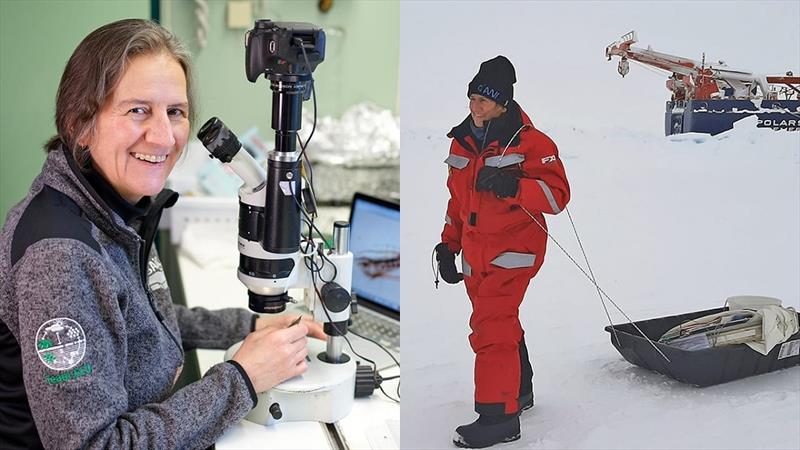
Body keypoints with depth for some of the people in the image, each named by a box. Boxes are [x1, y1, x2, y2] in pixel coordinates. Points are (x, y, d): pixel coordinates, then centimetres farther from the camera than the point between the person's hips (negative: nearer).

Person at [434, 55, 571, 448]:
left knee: (491, 327, -13)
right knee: (502, 323, 18)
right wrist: (448, 245, 18)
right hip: (475, 252, 7)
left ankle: (498, 416, -6)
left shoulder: (530, 142, -11)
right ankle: (519, 390, 37)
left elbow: (557, 194, -16)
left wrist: (512, 186, -31)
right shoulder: (463, 142, 10)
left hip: (513, 250, -7)